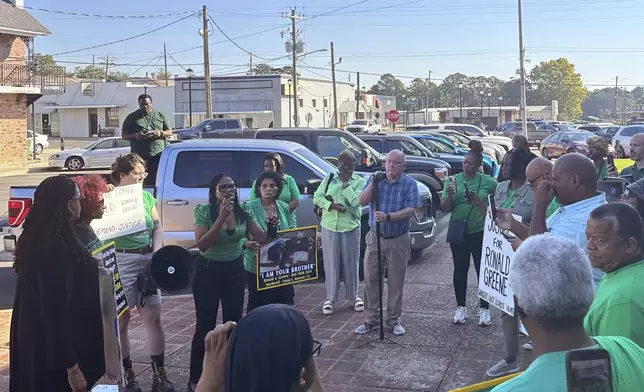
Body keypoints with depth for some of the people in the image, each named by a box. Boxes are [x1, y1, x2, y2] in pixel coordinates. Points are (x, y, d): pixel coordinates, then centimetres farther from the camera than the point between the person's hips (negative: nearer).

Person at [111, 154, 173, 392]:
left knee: (153, 318, 6)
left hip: (147, 261, 5)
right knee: (120, 320, 5)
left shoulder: (147, 197, 11)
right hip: (120, 262, -5)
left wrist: (157, 251, -5)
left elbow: (157, 226, 8)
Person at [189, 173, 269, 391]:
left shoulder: (242, 212, -2)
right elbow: (201, 244, -23)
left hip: (235, 270, 4)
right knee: (205, 325, 0)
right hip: (208, 271, -4)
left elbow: (262, 239, -3)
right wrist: (221, 217, -28)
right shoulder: (204, 211, -12)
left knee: (234, 322, 9)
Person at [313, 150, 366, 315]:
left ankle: (354, 296, 22)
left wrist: (345, 182, -11)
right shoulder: (329, 178, 7)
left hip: (350, 227, -1)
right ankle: (330, 298, 14)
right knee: (331, 264, 4)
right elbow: (317, 197, 1)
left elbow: (356, 201, -15)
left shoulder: (359, 181, 0)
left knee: (351, 263, 6)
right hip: (329, 227, 1)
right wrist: (331, 205, -14)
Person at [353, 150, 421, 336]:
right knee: (371, 279, 5)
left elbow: (410, 210, -15)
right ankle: (371, 318, 16)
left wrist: (388, 217, -28)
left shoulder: (409, 184, -5)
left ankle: (393, 320, 16)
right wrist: (373, 183, -18)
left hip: (398, 240, -2)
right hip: (375, 238, 2)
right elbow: (362, 201, -5)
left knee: (396, 282, 5)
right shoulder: (375, 179, 3)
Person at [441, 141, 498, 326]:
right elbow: (444, 209, -1)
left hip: (480, 233, -1)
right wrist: (449, 196, -22)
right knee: (460, 271, 10)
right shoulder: (453, 180, 0)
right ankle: (460, 307, 22)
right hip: (458, 233, 1)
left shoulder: (487, 182, -4)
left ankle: (484, 309, 18)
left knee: (483, 270, 5)